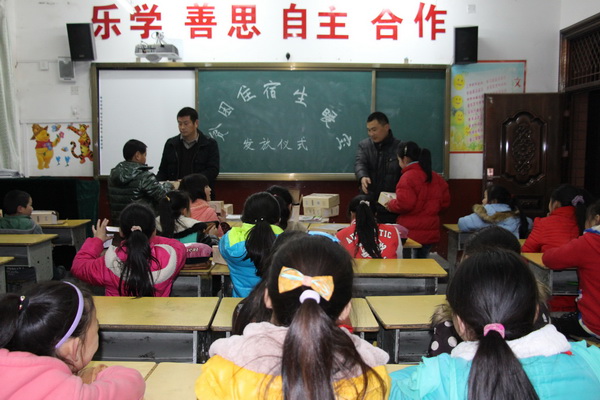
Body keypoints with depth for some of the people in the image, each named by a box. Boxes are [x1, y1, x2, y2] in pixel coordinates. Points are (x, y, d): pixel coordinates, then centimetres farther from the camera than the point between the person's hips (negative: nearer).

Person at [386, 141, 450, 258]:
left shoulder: (408, 177, -14)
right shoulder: (435, 177, 8)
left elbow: (404, 204, -22)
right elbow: (445, 201, 12)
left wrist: (391, 205, -3)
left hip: (411, 232, -7)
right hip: (430, 232, 7)